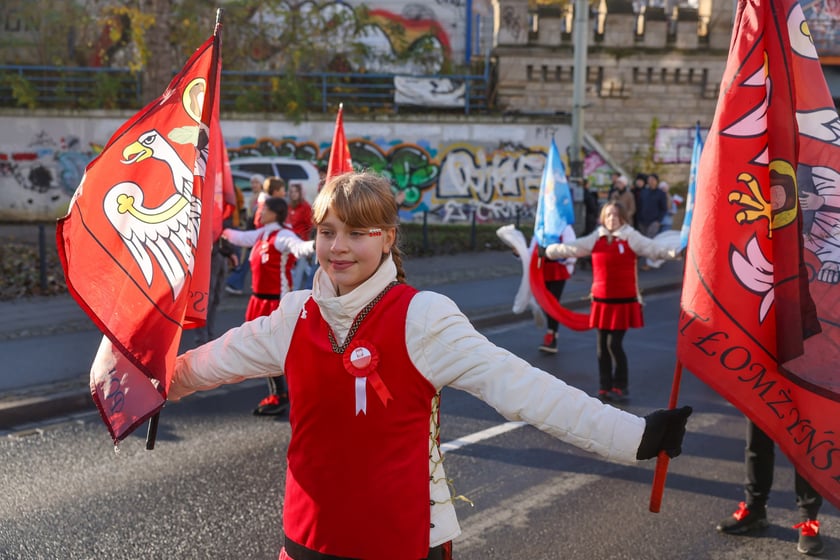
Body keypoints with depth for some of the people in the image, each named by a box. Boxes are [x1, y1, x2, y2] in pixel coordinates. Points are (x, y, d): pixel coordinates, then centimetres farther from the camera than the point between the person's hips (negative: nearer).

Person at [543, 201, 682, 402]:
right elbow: (571, 248, 15)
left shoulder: (631, 238, -3)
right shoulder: (595, 239, 9)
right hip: (601, 300, 4)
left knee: (614, 344, -9)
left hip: (624, 301, -4)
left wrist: (670, 252, -31)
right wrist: (549, 250, 18)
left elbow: (651, 247, -15)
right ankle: (604, 387, 17)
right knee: (602, 345, 7)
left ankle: (620, 386, 7)